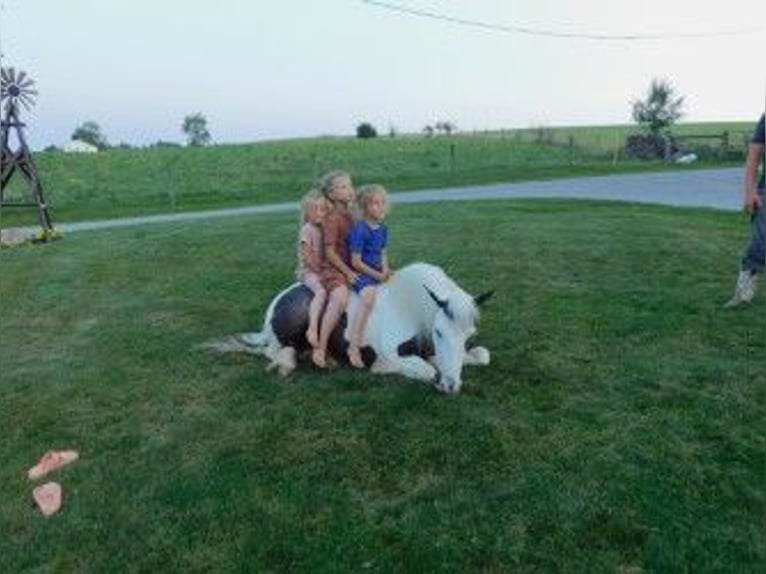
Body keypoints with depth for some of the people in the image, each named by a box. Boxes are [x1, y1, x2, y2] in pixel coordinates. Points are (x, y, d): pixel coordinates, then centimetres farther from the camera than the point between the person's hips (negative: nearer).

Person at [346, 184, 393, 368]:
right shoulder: (360, 230, -15)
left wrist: (385, 268, -3)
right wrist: (376, 275, -14)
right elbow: (356, 262, -15)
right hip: (360, 273, -8)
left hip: (378, 271, 9)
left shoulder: (382, 229, 9)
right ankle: (354, 348, -30)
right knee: (369, 295, -33)